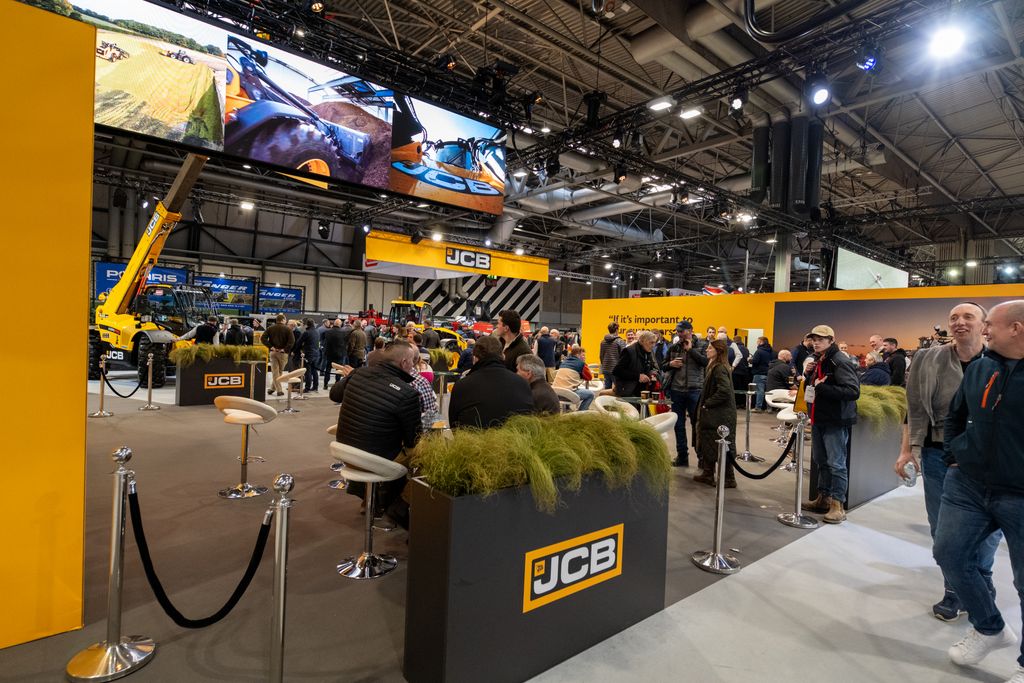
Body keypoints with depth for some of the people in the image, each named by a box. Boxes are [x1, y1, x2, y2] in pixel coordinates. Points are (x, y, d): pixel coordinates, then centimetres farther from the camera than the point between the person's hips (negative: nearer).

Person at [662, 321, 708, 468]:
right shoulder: (673, 348, 9)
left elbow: (706, 362, -18)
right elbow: (663, 367, 13)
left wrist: (690, 349, -13)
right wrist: (670, 364, -8)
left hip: (694, 391, -3)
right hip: (676, 390, 4)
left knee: (697, 423, 2)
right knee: (679, 425, 10)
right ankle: (682, 456, 20)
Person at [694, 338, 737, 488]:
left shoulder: (720, 369, -19)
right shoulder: (714, 367, 11)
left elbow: (724, 391, -29)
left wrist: (707, 403, -19)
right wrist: (705, 404, 10)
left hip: (720, 415, -10)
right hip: (713, 414, 10)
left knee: (722, 447, 0)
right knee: (708, 443, 16)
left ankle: (729, 479, 11)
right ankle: (707, 474, 26)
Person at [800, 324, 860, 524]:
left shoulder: (839, 363, -16)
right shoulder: (818, 362, 12)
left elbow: (853, 391, -26)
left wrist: (822, 388, -26)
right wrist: (809, 375, 3)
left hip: (836, 421, -9)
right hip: (819, 419, 9)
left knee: (836, 464, -3)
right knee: (821, 461, 16)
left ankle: (838, 505, 5)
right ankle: (823, 498, 27)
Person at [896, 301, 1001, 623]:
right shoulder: (929, 361, 0)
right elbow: (915, 409, 4)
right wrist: (907, 450, 0)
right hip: (939, 455, 1)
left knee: (987, 528, 9)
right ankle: (955, 592, 24)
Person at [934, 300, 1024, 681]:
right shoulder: (978, 369, 5)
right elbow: (954, 416, 19)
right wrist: (954, 458, 11)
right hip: (967, 485, 5)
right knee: (949, 554, 8)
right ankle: (990, 628, 31)